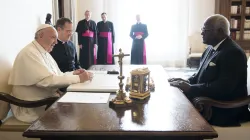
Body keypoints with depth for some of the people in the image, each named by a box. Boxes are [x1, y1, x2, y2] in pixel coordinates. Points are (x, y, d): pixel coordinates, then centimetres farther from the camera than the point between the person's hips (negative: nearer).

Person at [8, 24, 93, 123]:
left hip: (47, 99, 8)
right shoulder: (29, 53, -18)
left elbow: (57, 76, 13)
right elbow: (47, 80, -28)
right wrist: (78, 78, -26)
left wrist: (73, 74, -6)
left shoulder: (45, 53, 11)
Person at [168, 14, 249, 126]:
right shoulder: (211, 49, 11)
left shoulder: (234, 53, -19)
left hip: (224, 111, -8)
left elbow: (223, 87, -27)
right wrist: (187, 82, -3)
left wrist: (190, 88, -25)